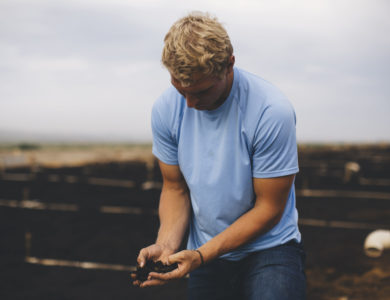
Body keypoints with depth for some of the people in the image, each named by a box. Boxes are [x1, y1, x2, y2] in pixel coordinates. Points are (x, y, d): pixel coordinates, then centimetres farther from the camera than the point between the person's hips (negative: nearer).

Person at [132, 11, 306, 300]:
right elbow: (175, 187, 5)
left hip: (268, 247, -3)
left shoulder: (271, 111, -19)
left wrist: (201, 254, -18)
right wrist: (166, 244, -12)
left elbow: (268, 208, -13)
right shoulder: (166, 108, -6)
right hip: (206, 255, 3)